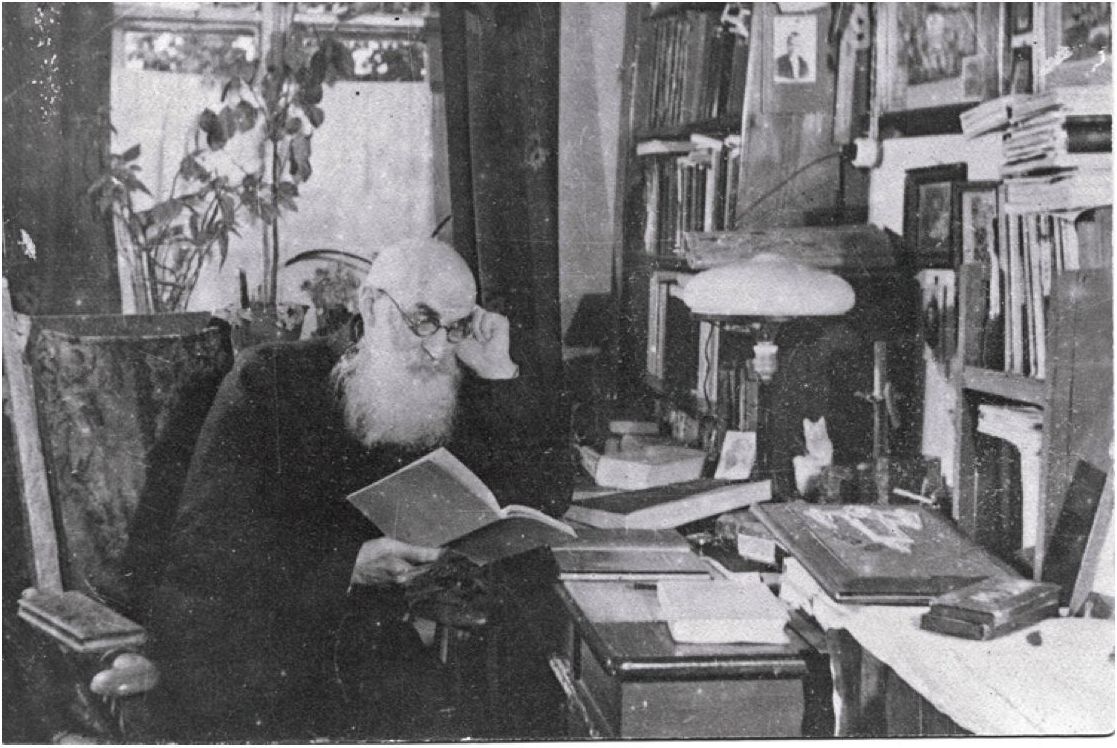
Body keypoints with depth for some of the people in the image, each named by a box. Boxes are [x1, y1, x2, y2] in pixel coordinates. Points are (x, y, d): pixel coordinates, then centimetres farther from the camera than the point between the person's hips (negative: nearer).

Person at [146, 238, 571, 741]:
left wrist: (499, 375, -4)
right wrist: (348, 564, -25)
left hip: (368, 636, 3)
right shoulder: (269, 379, -2)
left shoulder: (451, 406, 9)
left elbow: (543, 508, 2)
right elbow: (202, 543, -12)